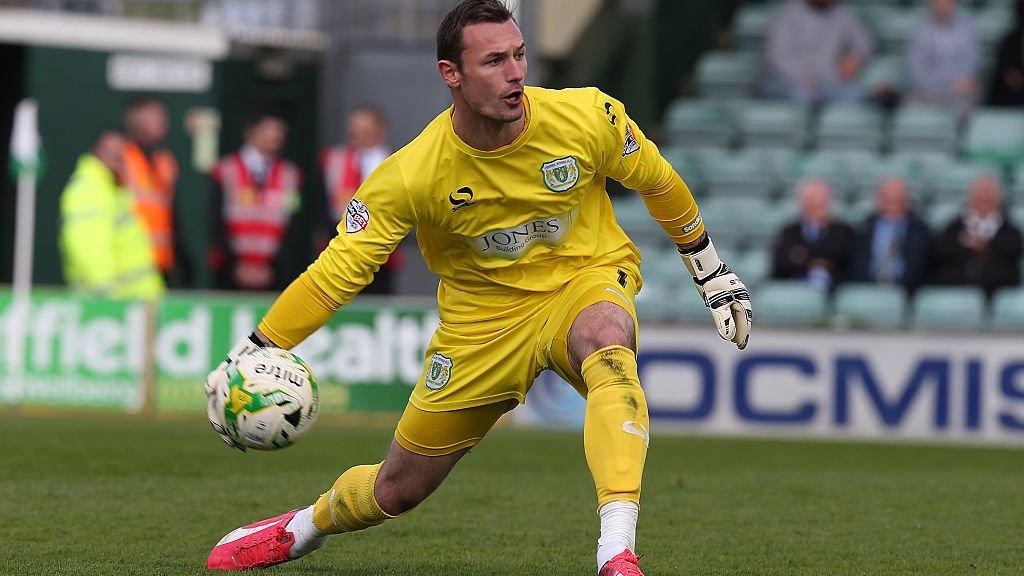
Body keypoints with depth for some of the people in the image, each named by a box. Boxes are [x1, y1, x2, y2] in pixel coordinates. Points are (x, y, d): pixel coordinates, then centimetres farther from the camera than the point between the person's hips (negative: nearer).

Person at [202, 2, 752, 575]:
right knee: (396, 491, 8)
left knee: (607, 343, -40)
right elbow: (339, 269, -17)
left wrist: (711, 270, 11)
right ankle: (304, 527, 45)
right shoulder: (413, 173, -22)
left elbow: (658, 181, 1)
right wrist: (250, 356, -25)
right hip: (483, 310, 1)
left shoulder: (588, 117, -19)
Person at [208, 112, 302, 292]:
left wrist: (272, 266, -6)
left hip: (270, 275, 1)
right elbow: (216, 225, -1)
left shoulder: (290, 175, 7)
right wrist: (236, 265, -8)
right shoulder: (227, 171, 2)